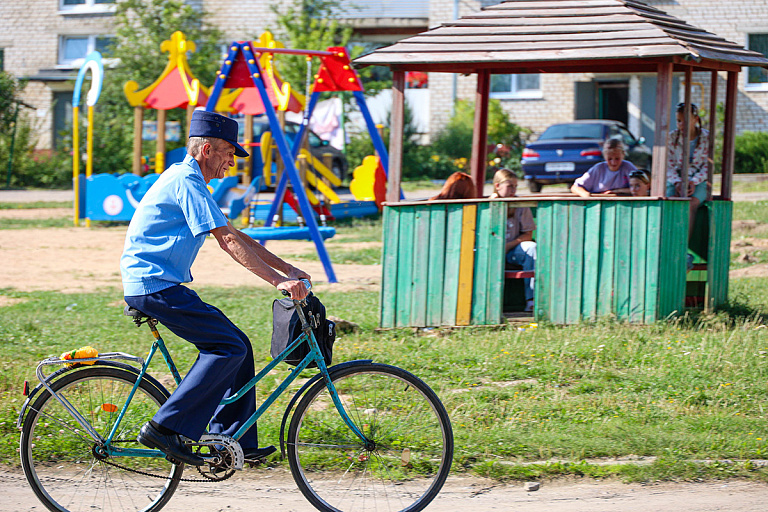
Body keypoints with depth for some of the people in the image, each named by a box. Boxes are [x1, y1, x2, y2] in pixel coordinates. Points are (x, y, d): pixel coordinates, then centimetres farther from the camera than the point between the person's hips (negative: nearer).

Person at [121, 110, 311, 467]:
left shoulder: (187, 179, 20)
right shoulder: (187, 181, -13)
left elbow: (233, 235, 22)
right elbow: (228, 241, -20)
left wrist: (288, 269, 17)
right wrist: (278, 281, -23)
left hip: (158, 285, 10)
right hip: (154, 286, -10)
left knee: (237, 346, 8)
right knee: (229, 347, -15)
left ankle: (233, 438, 9)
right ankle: (165, 429, -17)